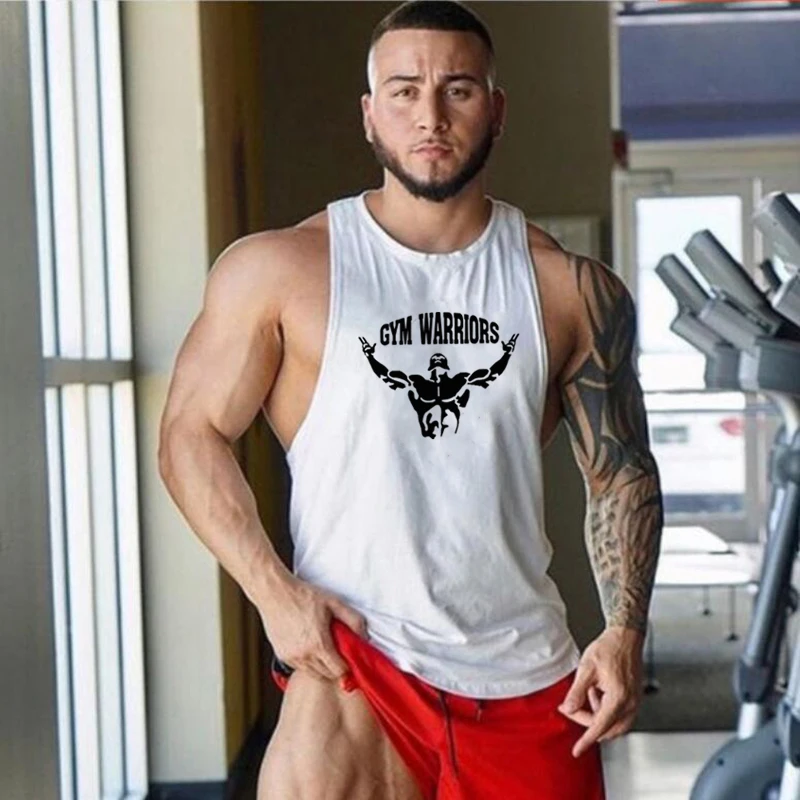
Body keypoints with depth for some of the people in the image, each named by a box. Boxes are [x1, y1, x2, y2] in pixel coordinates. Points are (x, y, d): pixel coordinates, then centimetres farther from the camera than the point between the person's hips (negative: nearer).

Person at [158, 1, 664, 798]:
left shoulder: (574, 289, 3)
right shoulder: (276, 270, -3)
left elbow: (620, 472, 8)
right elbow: (191, 434, 0)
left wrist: (625, 629, -4)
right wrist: (274, 591, -10)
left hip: (527, 677, 3)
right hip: (352, 656, -2)